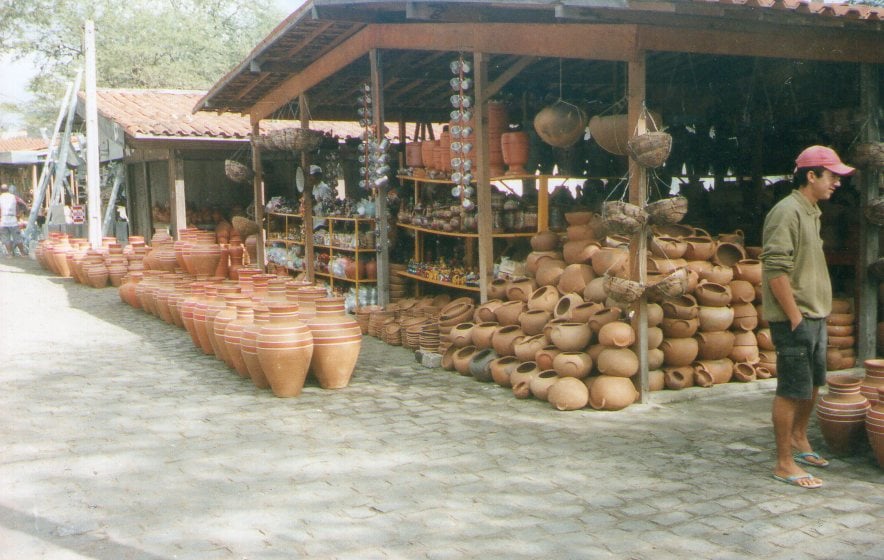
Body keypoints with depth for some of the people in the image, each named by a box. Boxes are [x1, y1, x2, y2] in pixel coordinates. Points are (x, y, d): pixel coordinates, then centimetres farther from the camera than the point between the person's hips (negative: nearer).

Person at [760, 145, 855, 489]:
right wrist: (795, 318, -22)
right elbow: (776, 270, -23)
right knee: (792, 390, -4)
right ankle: (784, 464, 5)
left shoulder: (811, 212, 15)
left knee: (812, 384, 20)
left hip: (814, 316, 10)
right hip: (794, 319, -10)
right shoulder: (787, 211, -16)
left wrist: (820, 313, 18)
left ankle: (799, 441, 38)